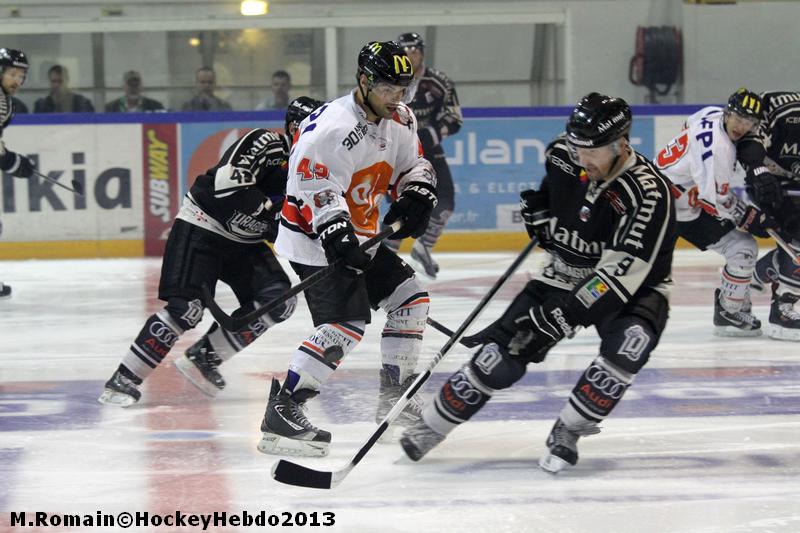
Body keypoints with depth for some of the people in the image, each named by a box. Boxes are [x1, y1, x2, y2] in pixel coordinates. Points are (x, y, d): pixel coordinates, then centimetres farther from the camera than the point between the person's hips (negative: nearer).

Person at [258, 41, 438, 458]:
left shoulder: (399, 120, 4)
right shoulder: (333, 126, -24)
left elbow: (413, 165, 17)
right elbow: (314, 189, -27)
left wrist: (416, 196, -3)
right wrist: (338, 236, -35)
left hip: (362, 236, 10)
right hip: (315, 239, -10)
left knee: (410, 297, 12)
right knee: (345, 325, -20)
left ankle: (395, 399, 22)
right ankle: (281, 412, -21)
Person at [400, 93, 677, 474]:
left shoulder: (648, 194, -30)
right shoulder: (563, 154, -12)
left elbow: (620, 274, -35)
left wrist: (561, 316, -39)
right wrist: (538, 208, 1)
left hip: (633, 287, -4)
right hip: (566, 276, 4)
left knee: (627, 345, -35)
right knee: (504, 350, -10)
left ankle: (567, 431, -17)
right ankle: (430, 426, 7)